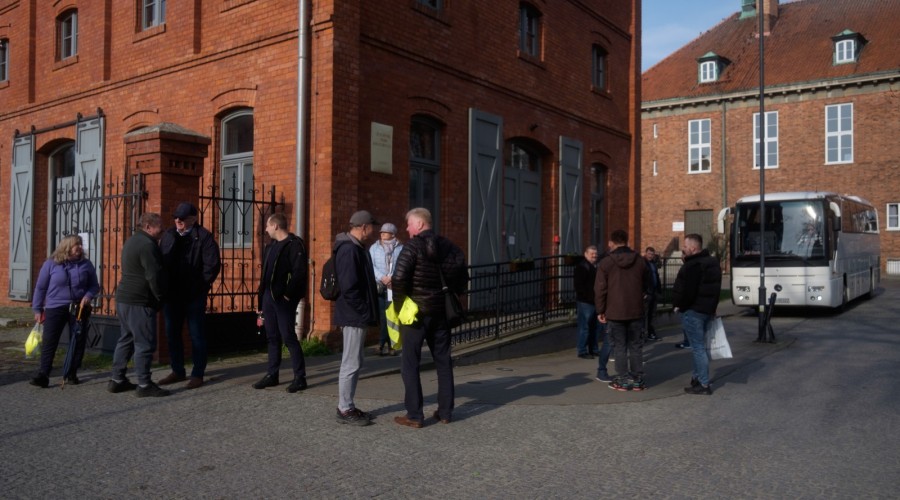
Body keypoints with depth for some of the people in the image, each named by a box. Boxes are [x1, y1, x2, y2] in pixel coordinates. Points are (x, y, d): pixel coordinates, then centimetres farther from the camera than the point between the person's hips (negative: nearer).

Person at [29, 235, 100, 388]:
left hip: (79, 308, 2)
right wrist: (37, 309, 2)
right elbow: (40, 287, 3)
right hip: (55, 308, -2)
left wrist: (88, 296, -10)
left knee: (77, 342, 4)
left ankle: (71, 374, 14)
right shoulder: (50, 264, -1)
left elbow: (95, 286, 10)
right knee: (49, 341, -6)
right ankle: (43, 375, -4)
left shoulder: (86, 264, 4)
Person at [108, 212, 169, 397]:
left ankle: (116, 380, 22)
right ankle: (144, 385, -2)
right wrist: (160, 298, -7)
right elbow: (154, 275, -21)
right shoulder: (147, 245, -16)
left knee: (126, 339, 17)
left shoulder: (131, 241, 18)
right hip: (139, 302, -10)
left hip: (123, 298, 11)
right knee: (145, 343, -5)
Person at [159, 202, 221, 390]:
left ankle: (198, 374, 11)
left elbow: (211, 266, -13)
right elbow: (160, 261, 14)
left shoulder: (203, 237, -8)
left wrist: (199, 287, -14)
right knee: (172, 333, 13)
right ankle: (177, 371, 27)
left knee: (196, 335, 2)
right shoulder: (168, 235, 9)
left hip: (194, 296, -6)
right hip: (171, 295, 6)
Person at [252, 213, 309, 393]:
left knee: (288, 337, -6)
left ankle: (300, 377, 1)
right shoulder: (271, 246, 17)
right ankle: (272, 375, 21)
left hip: (284, 299, -8)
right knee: (272, 337, 13)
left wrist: (288, 294, -19)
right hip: (269, 297, 8)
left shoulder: (294, 244, -10)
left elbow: (299, 272, -19)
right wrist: (261, 296, 14)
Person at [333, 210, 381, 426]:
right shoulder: (349, 249, -17)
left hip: (358, 316, 11)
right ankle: (345, 410, 5)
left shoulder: (356, 247, 16)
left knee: (354, 363, 15)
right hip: (354, 316, -11)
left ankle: (348, 406, 24)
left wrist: (367, 312, 15)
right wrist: (364, 312, -17)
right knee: (351, 363, -3)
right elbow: (349, 287, -24)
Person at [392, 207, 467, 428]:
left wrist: (399, 303, -8)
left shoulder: (413, 246, -12)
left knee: (410, 363, 2)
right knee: (443, 362, 14)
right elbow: (461, 279, 7)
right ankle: (445, 412, 19)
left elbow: (399, 278, -21)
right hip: (440, 312, 6)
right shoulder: (449, 247, 7)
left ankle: (414, 415, 3)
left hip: (415, 312, -6)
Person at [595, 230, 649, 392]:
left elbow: (600, 289, -8)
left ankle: (623, 380, 7)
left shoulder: (606, 263, -7)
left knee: (620, 346, 4)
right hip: (636, 311, 3)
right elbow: (646, 285, 11)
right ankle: (637, 380, 15)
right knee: (635, 346, 11)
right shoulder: (639, 261, 4)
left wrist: (600, 311, -1)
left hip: (615, 312, -3)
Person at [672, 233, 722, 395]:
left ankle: (703, 385, -1)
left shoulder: (693, 265, -21)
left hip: (693, 310, -10)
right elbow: (715, 287, 19)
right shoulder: (712, 262, 12)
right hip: (708, 309, 10)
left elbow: (687, 290, -23)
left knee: (698, 347, -4)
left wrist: (679, 305, -11)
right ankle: (698, 378, 29)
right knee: (699, 346, 19)